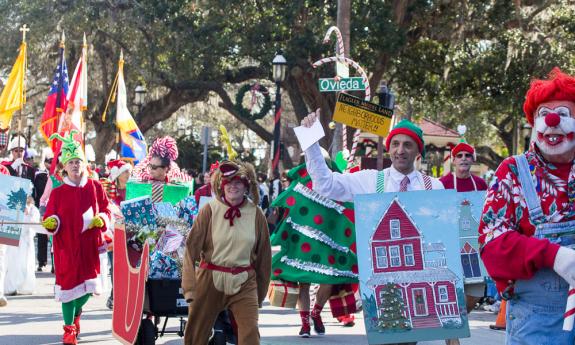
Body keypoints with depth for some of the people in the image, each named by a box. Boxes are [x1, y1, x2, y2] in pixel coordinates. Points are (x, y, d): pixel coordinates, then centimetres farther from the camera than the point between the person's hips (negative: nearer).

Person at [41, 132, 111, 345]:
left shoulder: (95, 187, 5)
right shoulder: (57, 192, 1)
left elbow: (106, 210, 9)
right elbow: (50, 217, 1)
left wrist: (101, 219, -11)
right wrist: (51, 222, -21)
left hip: (89, 244, 1)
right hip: (66, 246, -1)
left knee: (89, 286, 0)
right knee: (68, 283, -2)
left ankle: (76, 312, 35)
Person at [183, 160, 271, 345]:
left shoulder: (256, 215, 0)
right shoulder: (209, 210, -5)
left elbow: (263, 255, 8)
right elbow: (191, 248, -8)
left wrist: (260, 292, 12)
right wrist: (189, 287, -16)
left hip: (244, 283, 0)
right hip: (209, 281, 0)